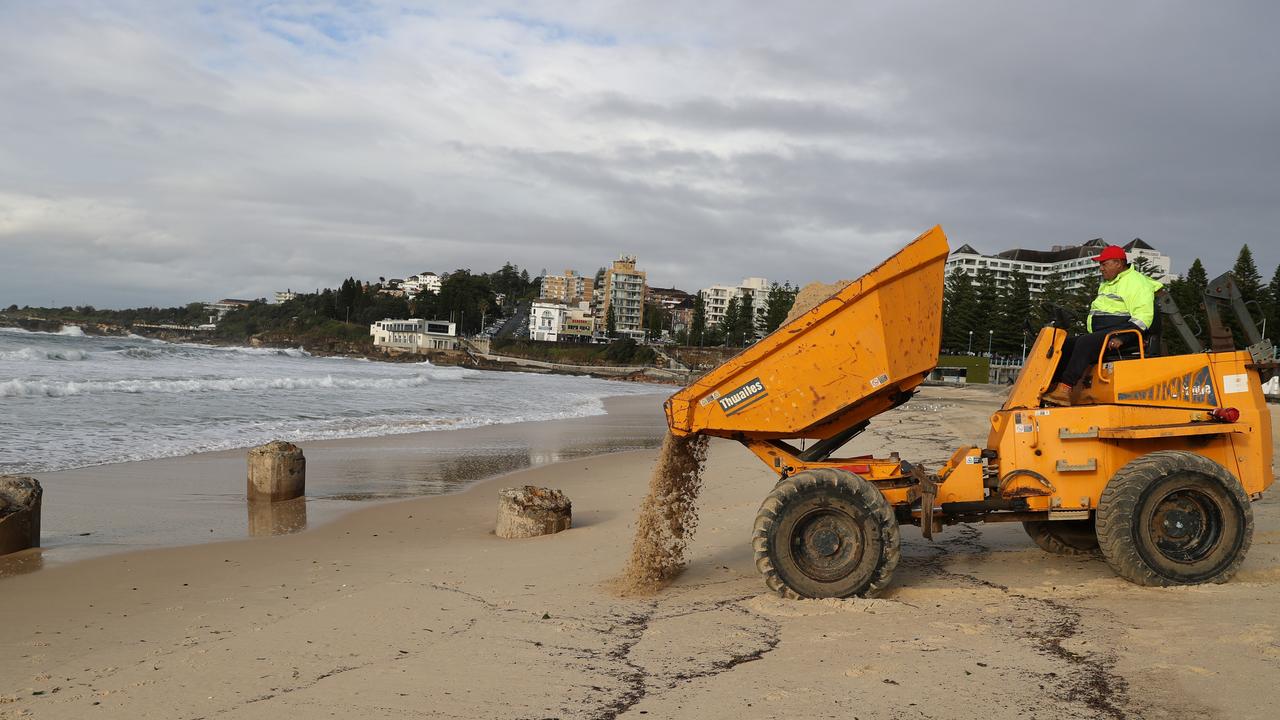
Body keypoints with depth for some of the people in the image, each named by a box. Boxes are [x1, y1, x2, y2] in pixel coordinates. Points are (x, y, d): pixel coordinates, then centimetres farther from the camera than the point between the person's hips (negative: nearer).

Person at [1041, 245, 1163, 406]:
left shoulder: (1136, 282, -7)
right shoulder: (1106, 284, 26)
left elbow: (1142, 318, -18)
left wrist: (1121, 338, -28)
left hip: (1118, 332, -10)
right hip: (1099, 333, 10)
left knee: (1085, 343, -32)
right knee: (1064, 344, -4)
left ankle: (1065, 390, -39)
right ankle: (1052, 386, -17)